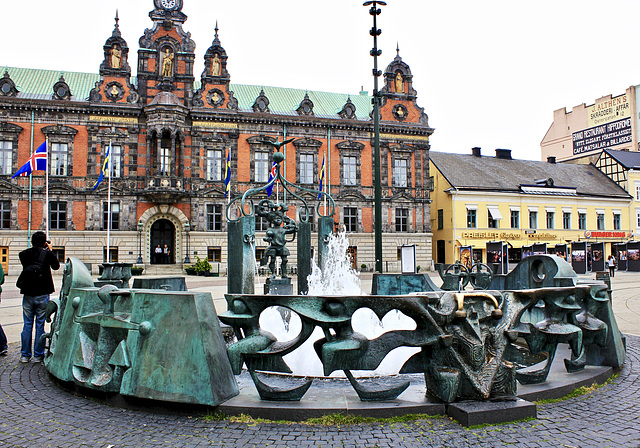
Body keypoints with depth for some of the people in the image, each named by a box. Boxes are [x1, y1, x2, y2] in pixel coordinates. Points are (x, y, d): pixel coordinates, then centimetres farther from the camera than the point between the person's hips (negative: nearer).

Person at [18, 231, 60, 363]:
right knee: (40, 325, 4)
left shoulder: (23, 254, -2)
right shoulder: (47, 254, -11)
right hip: (42, 295, -2)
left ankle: (25, 355, 15)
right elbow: (56, 266, 6)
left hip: (28, 295, 3)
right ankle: (38, 355, 9)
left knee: (27, 325, 10)